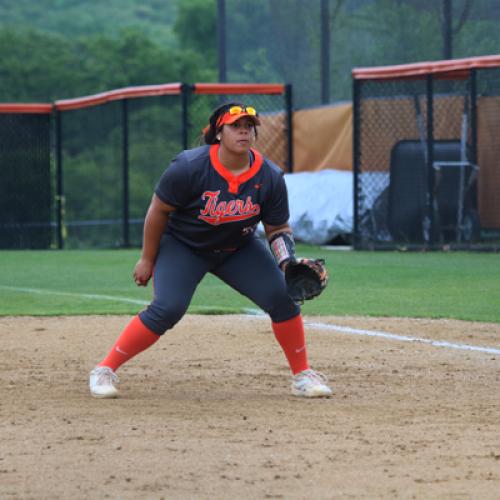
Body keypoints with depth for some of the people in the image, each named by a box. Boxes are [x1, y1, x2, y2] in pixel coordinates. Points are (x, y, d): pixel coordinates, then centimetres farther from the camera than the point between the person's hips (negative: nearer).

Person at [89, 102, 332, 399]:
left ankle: (302, 375, 5)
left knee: (282, 297, -11)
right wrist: (148, 259, -8)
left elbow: (278, 228, -4)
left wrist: (288, 262, -23)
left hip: (239, 249, 4)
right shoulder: (190, 167, -26)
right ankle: (105, 371, -11)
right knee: (168, 308, -23)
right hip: (182, 246, -4)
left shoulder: (270, 177, -16)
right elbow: (158, 211, -14)